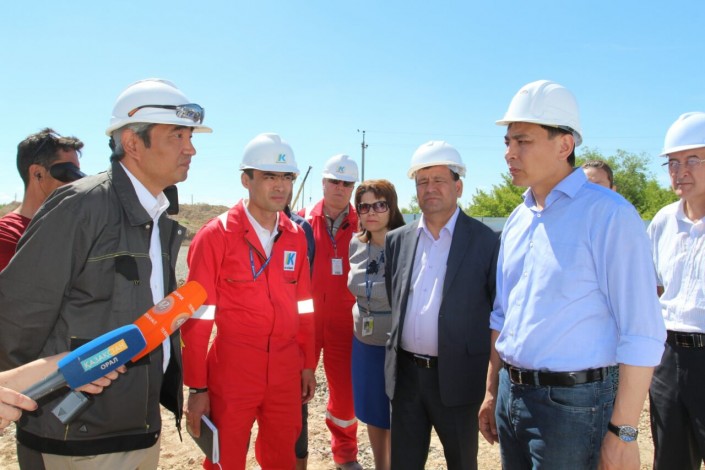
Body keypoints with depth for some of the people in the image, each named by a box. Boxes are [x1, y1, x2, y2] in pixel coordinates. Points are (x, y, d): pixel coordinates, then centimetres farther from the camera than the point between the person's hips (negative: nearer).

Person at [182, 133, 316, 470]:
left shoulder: (296, 236, 5)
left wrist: (308, 364, 12)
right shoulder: (216, 235, -10)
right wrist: (197, 388, -7)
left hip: (286, 373, 5)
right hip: (232, 374, -4)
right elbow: (197, 317, -9)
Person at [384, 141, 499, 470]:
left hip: (457, 377, -3)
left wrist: (496, 379, -4)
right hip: (406, 374, 4)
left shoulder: (486, 241, -7)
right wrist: (395, 355, 9)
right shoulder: (398, 240, 6)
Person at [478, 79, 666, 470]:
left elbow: (642, 332, -15)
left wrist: (623, 432, -14)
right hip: (512, 394, 6)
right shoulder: (517, 221, 7)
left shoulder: (609, 215, -13)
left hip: (571, 403, -6)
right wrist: (492, 392, 15)